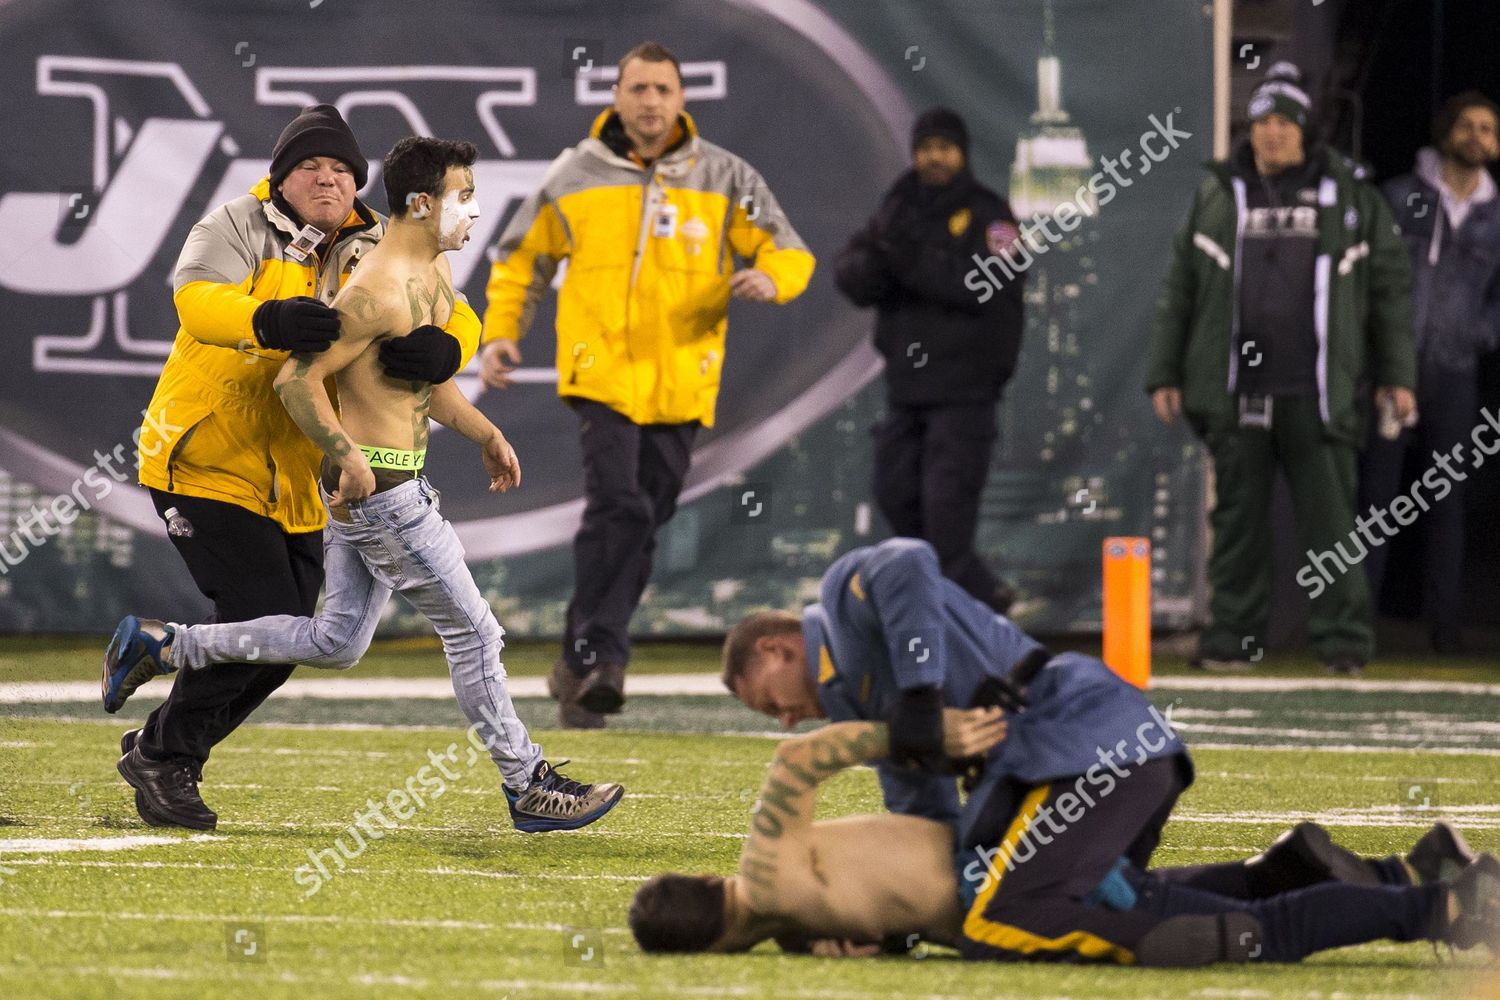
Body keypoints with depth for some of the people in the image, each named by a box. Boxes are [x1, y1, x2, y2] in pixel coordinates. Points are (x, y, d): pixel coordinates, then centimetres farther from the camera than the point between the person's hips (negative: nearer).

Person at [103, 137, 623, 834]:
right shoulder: (379, 293, -21)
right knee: (473, 633, -1)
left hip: (368, 485, 10)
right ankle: (529, 788, 8)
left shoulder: (435, 269, 11)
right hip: (379, 485, -10)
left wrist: (484, 434, 20)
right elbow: (297, 379, -21)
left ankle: (159, 647, 21)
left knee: (336, 642, 16)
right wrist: (348, 457, -23)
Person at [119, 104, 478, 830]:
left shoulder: (374, 253, 5)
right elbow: (198, 299, -29)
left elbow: (456, 319, -6)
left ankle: (163, 753, 27)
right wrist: (268, 320, -50)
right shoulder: (239, 228, -9)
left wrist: (442, 350, -32)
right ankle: (161, 752, 2)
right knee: (262, 618, -15)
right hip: (205, 463, -6)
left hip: (291, 482, 6)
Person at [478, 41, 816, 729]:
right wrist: (501, 332, 4)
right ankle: (595, 656, -14)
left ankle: (583, 668, 15)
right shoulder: (574, 177, 5)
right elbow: (522, 257, 17)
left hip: (680, 382, 2)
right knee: (617, 507, -19)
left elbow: (790, 253, 6)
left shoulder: (723, 179, 5)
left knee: (642, 524, 6)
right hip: (601, 374, -2)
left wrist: (769, 277, -17)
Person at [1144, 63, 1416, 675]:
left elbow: (1391, 287, 10)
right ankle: (1233, 636, 13)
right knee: (1238, 516, 5)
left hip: (1318, 392, -2)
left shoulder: (1351, 197, 7)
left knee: (1329, 519, -3)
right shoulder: (1219, 196, 11)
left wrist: (1397, 374, 5)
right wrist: (1164, 373, 10)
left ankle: (1343, 641, 1)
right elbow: (1180, 289, 13)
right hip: (1236, 393, 2)